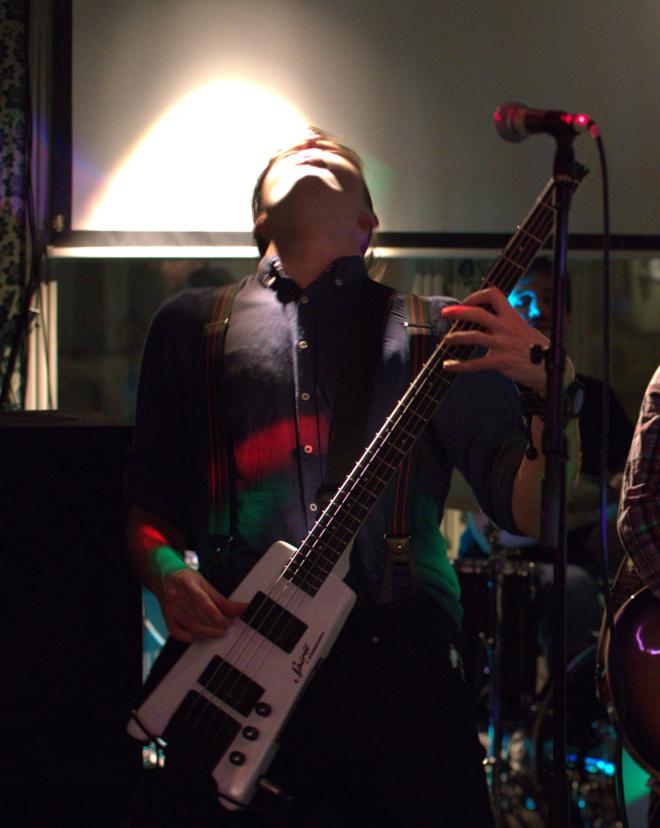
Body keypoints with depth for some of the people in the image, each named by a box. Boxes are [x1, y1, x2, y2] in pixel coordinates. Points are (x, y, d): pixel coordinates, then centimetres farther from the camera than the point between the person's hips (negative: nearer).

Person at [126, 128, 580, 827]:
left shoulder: (433, 331, 13)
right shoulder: (192, 324, 17)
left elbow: (527, 508, 6)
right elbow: (146, 503, 18)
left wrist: (552, 391, -12)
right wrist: (167, 572, -4)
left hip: (397, 654, -1)